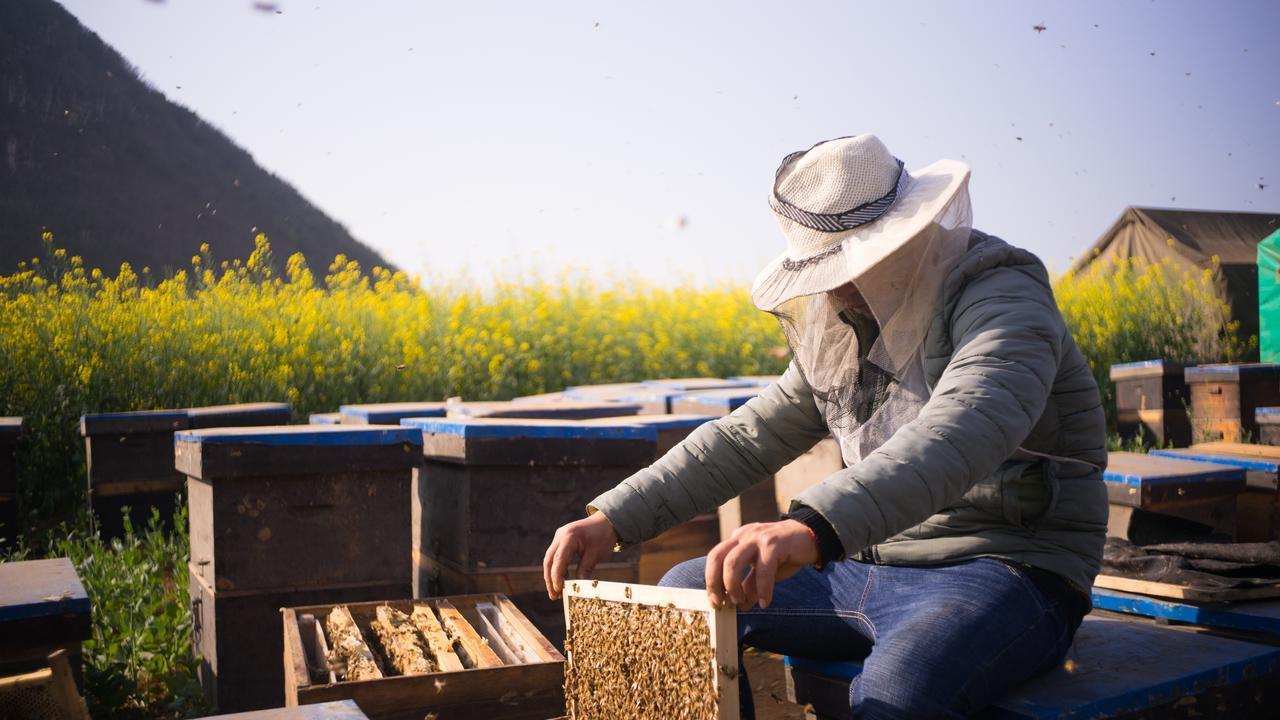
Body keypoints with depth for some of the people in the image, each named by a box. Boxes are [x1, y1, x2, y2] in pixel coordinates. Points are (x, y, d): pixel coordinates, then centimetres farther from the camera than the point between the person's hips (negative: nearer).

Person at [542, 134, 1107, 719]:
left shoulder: (1003, 295, -16)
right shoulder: (844, 328, 10)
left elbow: (964, 427, -36)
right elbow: (747, 438, 11)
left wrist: (814, 527, -52)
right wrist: (612, 519, 1)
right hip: (873, 565, 8)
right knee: (684, 590, 2)